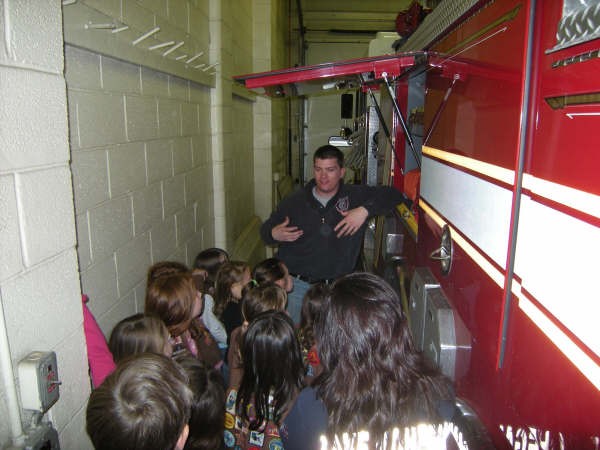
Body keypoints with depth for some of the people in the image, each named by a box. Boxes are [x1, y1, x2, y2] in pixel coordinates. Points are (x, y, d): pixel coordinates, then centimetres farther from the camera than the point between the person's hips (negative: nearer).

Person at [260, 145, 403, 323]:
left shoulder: (355, 196, 2)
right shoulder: (293, 202, 4)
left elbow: (392, 194, -1)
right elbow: (266, 229, 14)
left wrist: (365, 210, -16)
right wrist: (274, 235, -11)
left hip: (336, 288, 0)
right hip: (296, 286, 1)